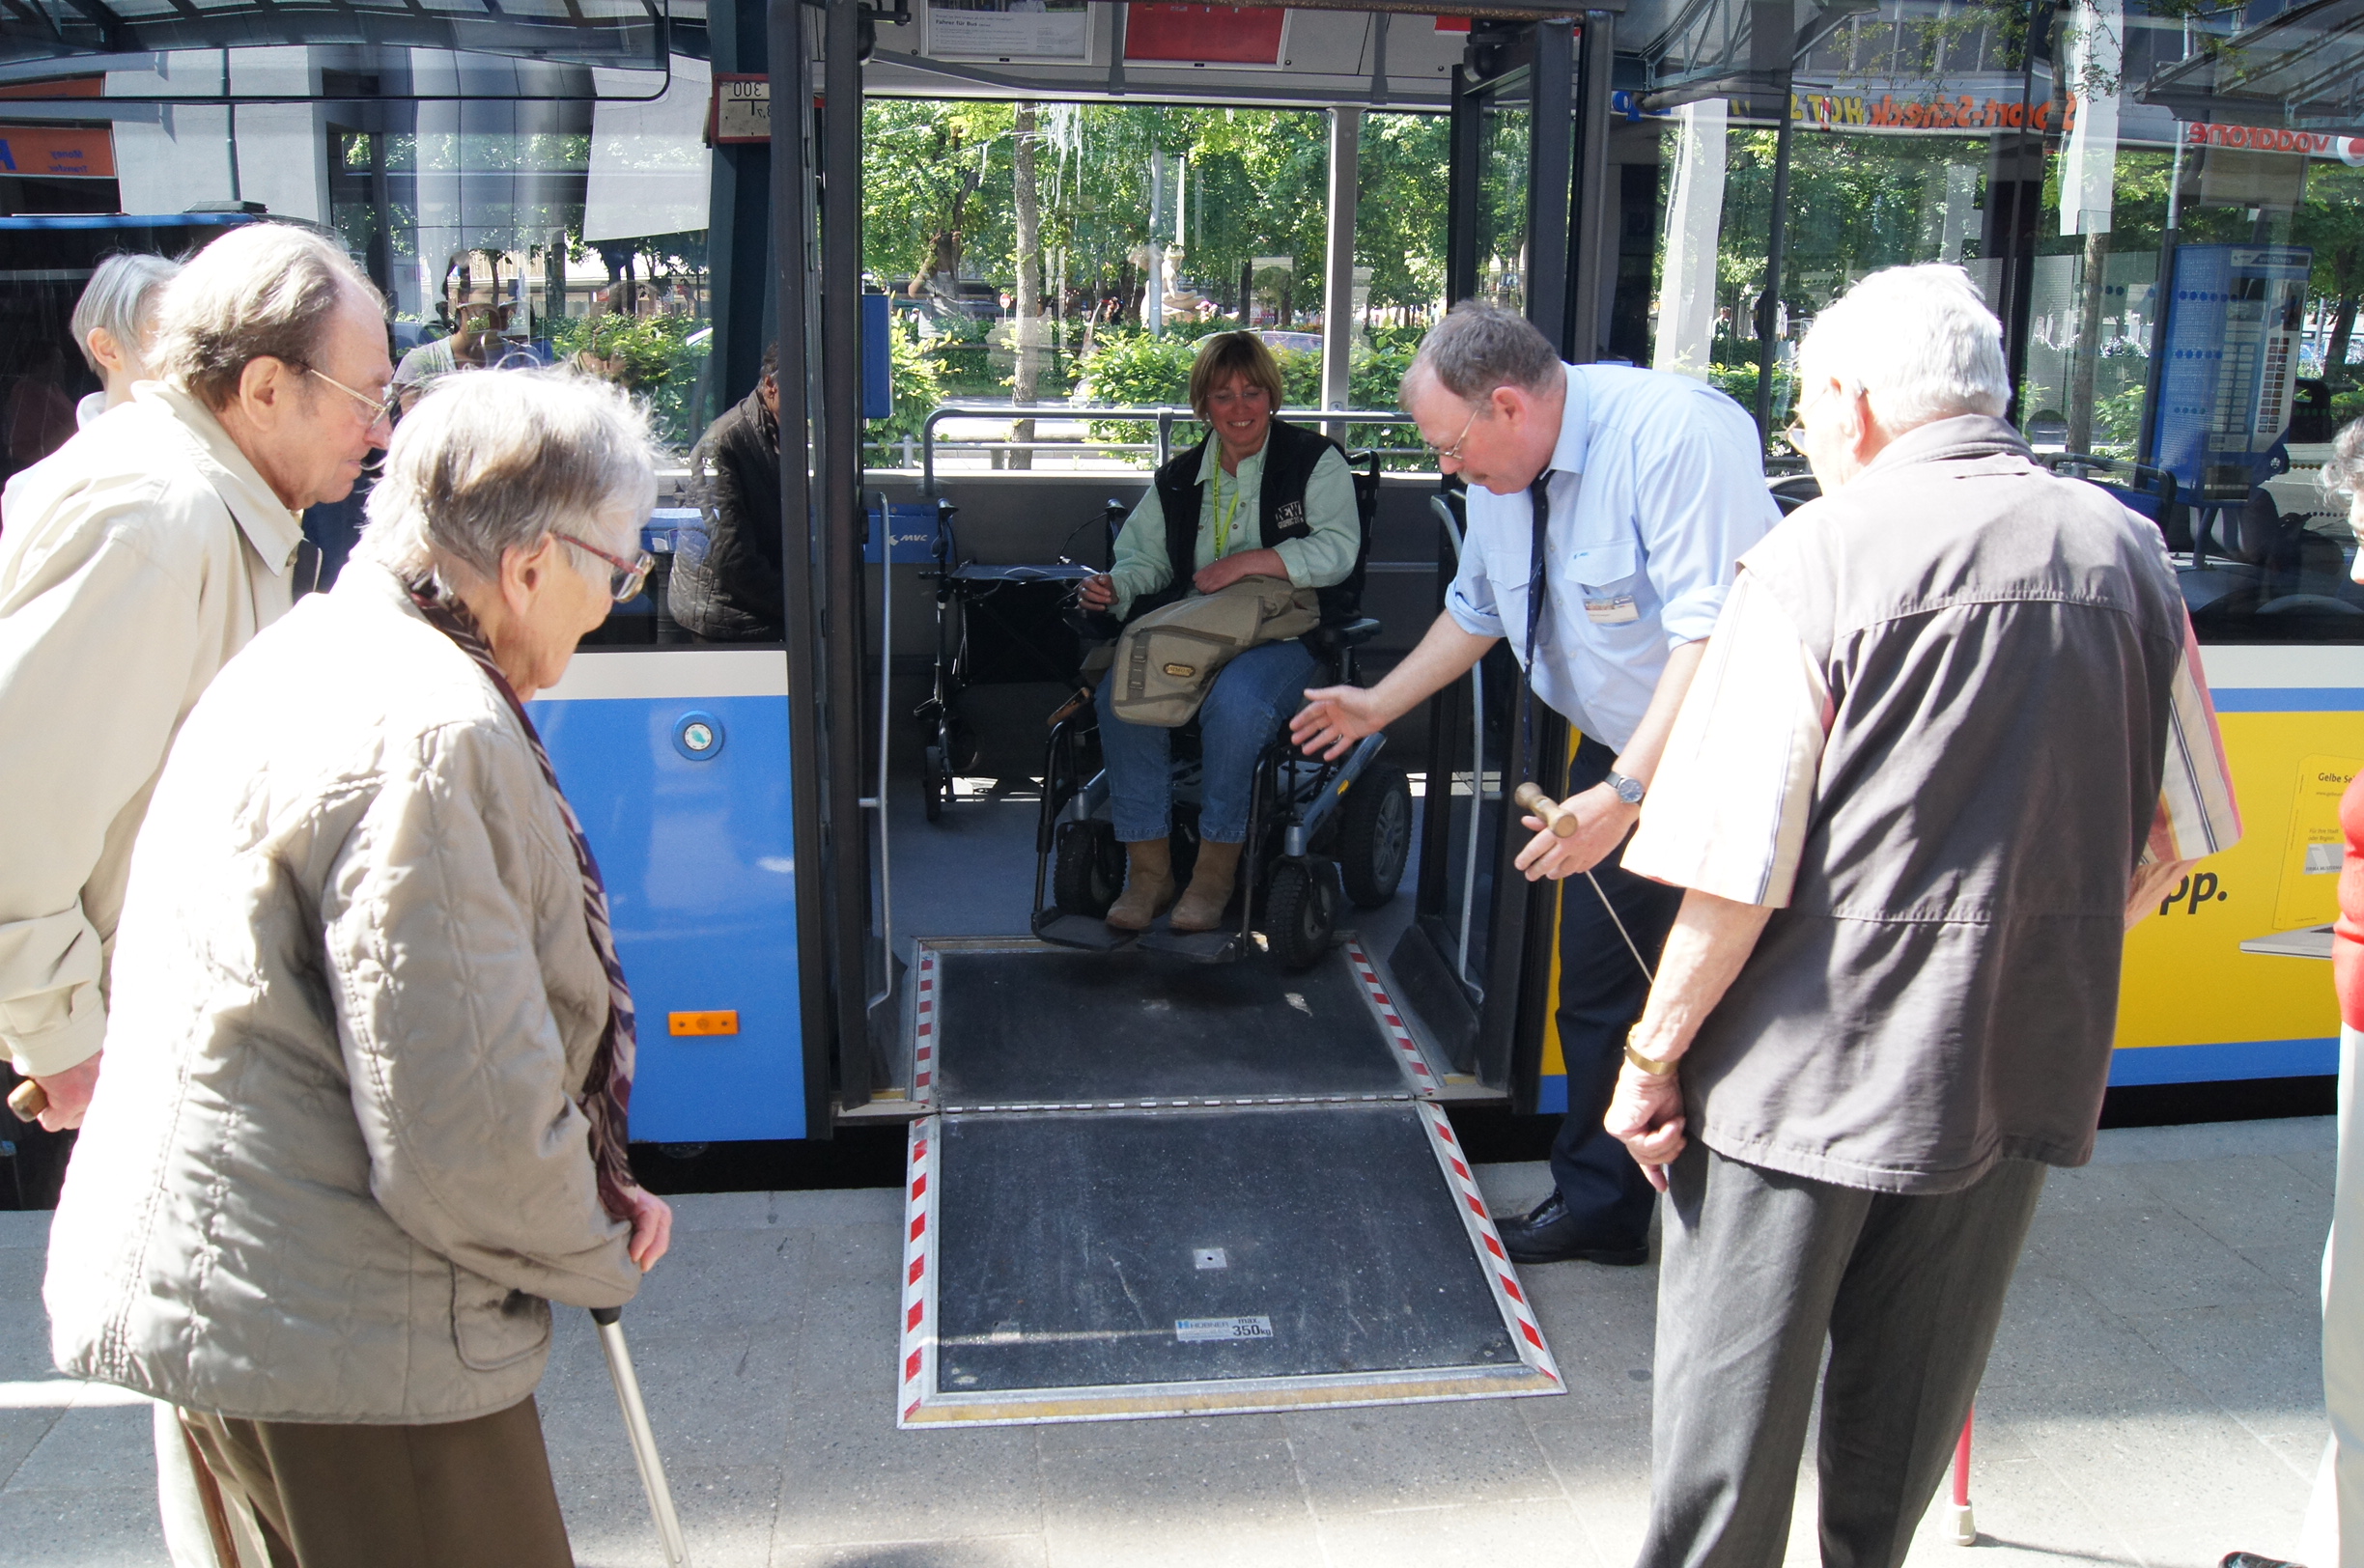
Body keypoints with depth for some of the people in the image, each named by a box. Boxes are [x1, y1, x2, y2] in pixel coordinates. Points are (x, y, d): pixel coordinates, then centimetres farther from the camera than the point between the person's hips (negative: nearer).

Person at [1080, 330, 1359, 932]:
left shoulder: (1314, 460, 4)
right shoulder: (1178, 479, 18)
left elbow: (1337, 550, -8)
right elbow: (1145, 559, 16)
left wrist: (1248, 561, -17)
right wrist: (1115, 587, -8)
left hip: (1284, 634, -4)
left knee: (1233, 699, -37)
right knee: (1120, 692, -26)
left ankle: (1216, 868, -21)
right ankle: (1148, 867, -18)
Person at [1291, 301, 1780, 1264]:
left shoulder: (1675, 434, -24)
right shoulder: (1500, 474, 2)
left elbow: (1711, 635, -31)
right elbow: (1477, 612, 21)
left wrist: (1624, 793, -35)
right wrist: (1377, 705, 24)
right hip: (1613, 752, 8)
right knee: (1594, 990, 12)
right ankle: (1597, 1207, 28)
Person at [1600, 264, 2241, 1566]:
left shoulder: (1820, 554, -12)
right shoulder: (2127, 551, 3)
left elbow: (1740, 872, -17)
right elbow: (2173, 837, 12)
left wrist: (1654, 1056, -7)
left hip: (1813, 1065, -5)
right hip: (2026, 1055, 5)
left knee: (1731, 1400, 10)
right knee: (1911, 1399, 21)